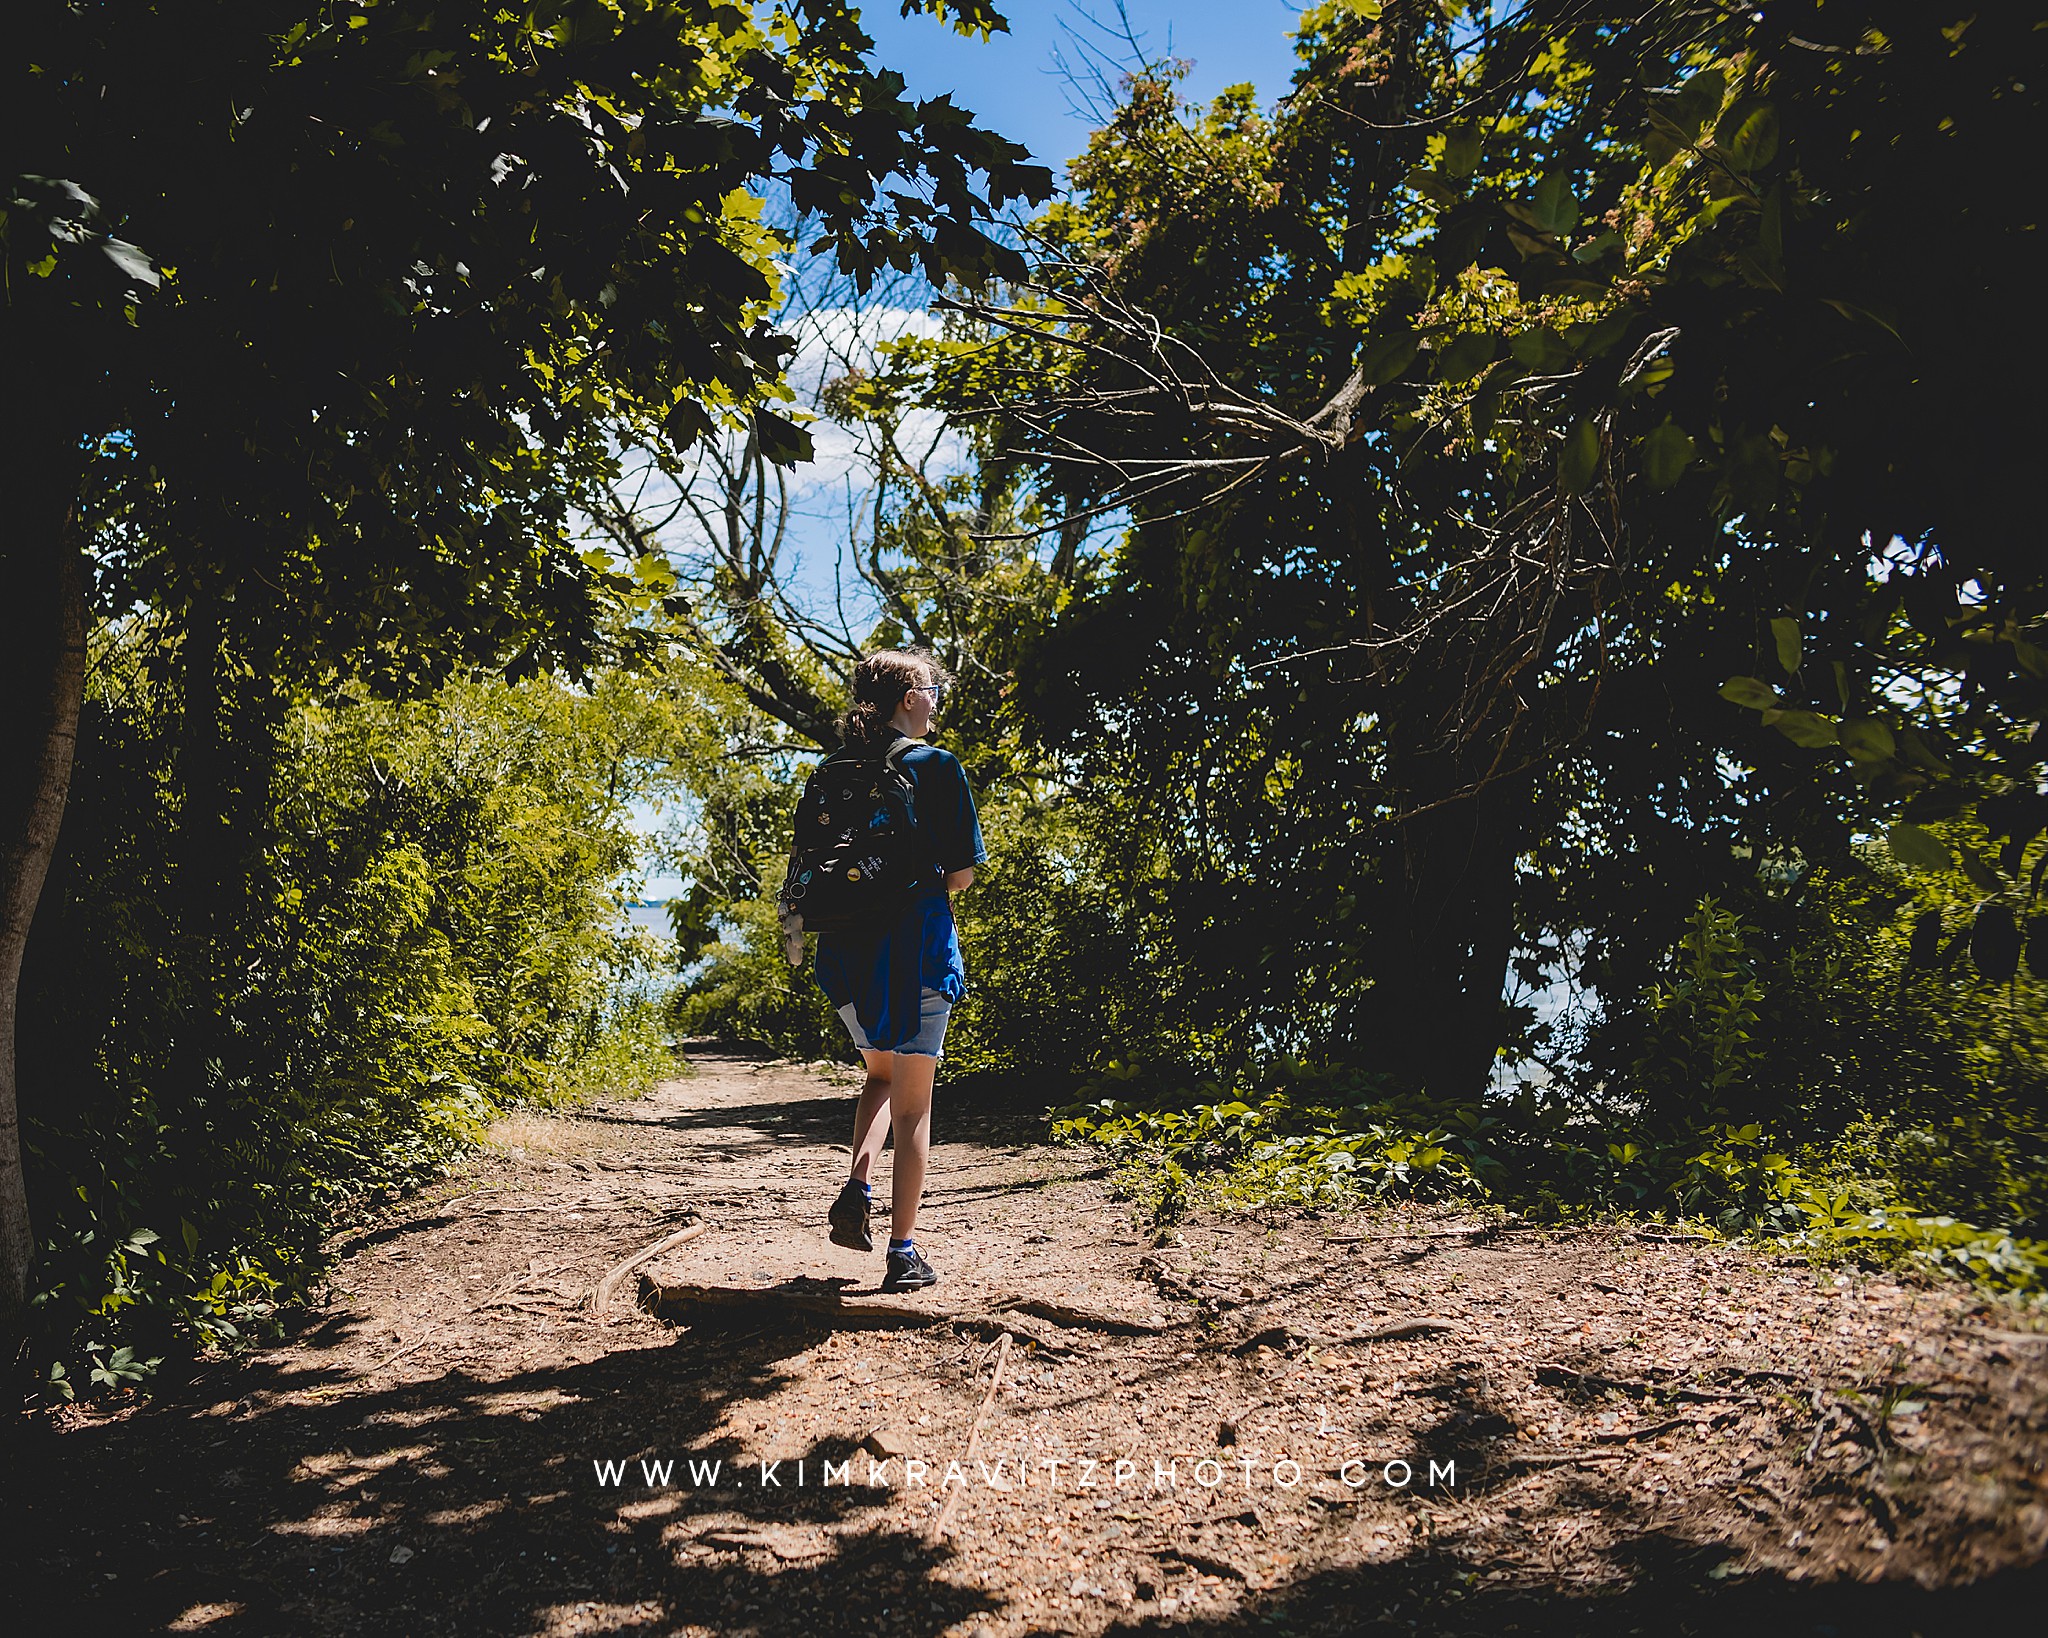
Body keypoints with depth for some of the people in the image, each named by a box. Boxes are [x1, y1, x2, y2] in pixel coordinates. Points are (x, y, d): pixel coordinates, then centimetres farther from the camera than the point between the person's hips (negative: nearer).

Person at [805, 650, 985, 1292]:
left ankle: (857, 1190, 8)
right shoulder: (937, 766, -7)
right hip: (915, 949, -5)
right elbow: (962, 872, -6)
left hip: (846, 950, 5)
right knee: (913, 1105, 5)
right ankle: (903, 1252, 9)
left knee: (882, 1074, 28)